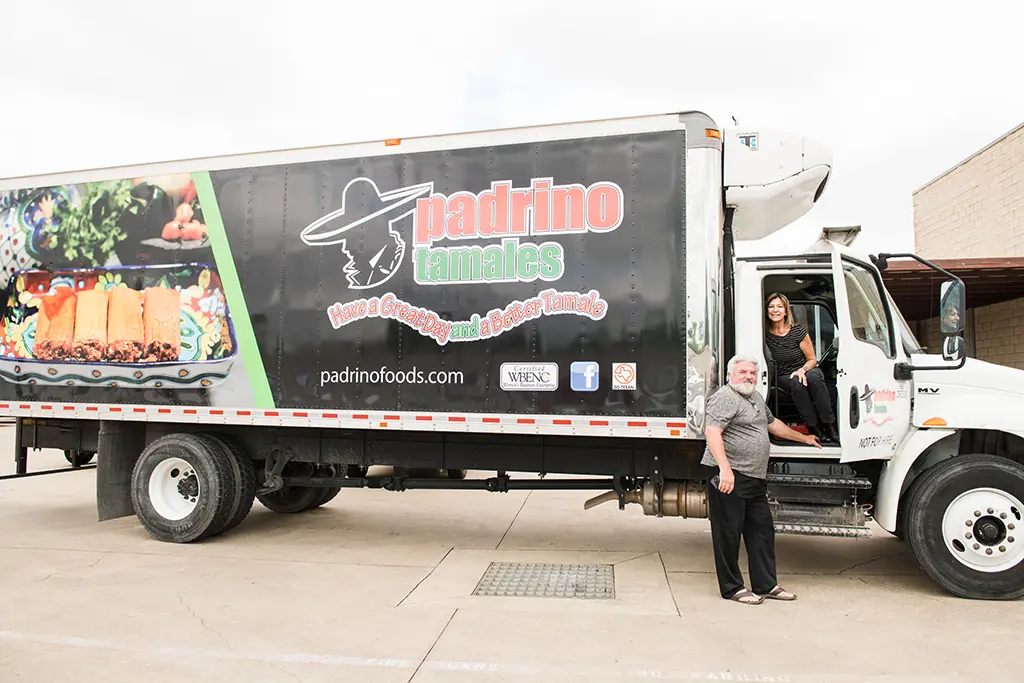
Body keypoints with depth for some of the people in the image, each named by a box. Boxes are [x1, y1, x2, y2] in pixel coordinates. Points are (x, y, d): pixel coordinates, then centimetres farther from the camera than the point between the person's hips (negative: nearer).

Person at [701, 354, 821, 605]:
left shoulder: (756, 398, 21)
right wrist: (725, 468, -31)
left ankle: (766, 585, 23)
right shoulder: (725, 397, -11)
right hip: (729, 476, -10)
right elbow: (712, 432, -23)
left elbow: (773, 423, 36)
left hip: (755, 478, 10)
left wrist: (804, 438, 44)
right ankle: (732, 588, 8)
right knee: (729, 533, -1)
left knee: (762, 529, 12)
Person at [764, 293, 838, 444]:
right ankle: (813, 427, -29)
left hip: (807, 370, 0)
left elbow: (812, 360, 0)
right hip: (784, 378, 0)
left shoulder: (798, 331, -6)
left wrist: (802, 370, -22)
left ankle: (829, 425, -30)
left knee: (813, 377, -35)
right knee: (796, 383, -35)